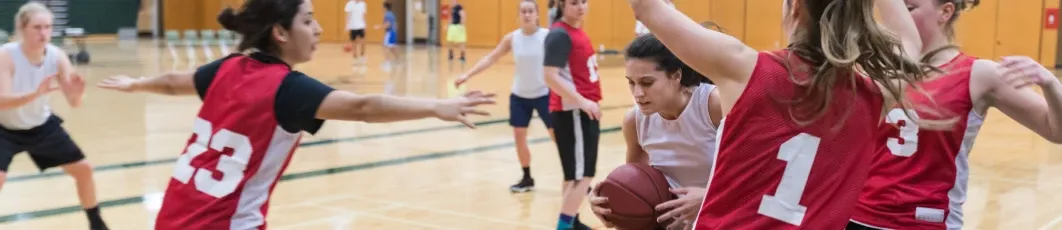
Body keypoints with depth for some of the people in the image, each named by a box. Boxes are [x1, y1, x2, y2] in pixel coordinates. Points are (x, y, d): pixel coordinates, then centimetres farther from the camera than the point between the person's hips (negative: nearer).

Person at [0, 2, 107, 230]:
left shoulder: (57, 56, -18)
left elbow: (74, 103, -18)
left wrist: (77, 93, -42)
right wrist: (36, 93, -55)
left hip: (42, 126, 4)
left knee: (83, 168, 6)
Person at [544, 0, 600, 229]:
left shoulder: (578, 31, 14)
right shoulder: (560, 34, -15)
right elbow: (551, 77, -23)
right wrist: (582, 101, -26)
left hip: (584, 111, 9)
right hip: (572, 112, -9)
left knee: (575, 173, 15)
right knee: (581, 174, -10)